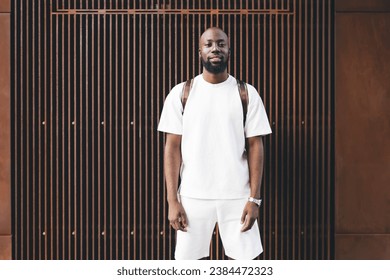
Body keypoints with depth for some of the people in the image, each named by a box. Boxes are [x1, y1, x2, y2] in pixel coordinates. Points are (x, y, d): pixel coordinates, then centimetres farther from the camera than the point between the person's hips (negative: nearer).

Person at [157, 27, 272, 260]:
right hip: (193, 196, 0)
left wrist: (254, 198, -6)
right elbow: (173, 147, 1)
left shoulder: (247, 94, 2)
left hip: (237, 196, 0)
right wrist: (172, 200, -6)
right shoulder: (181, 93, 2)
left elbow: (255, 147, 1)